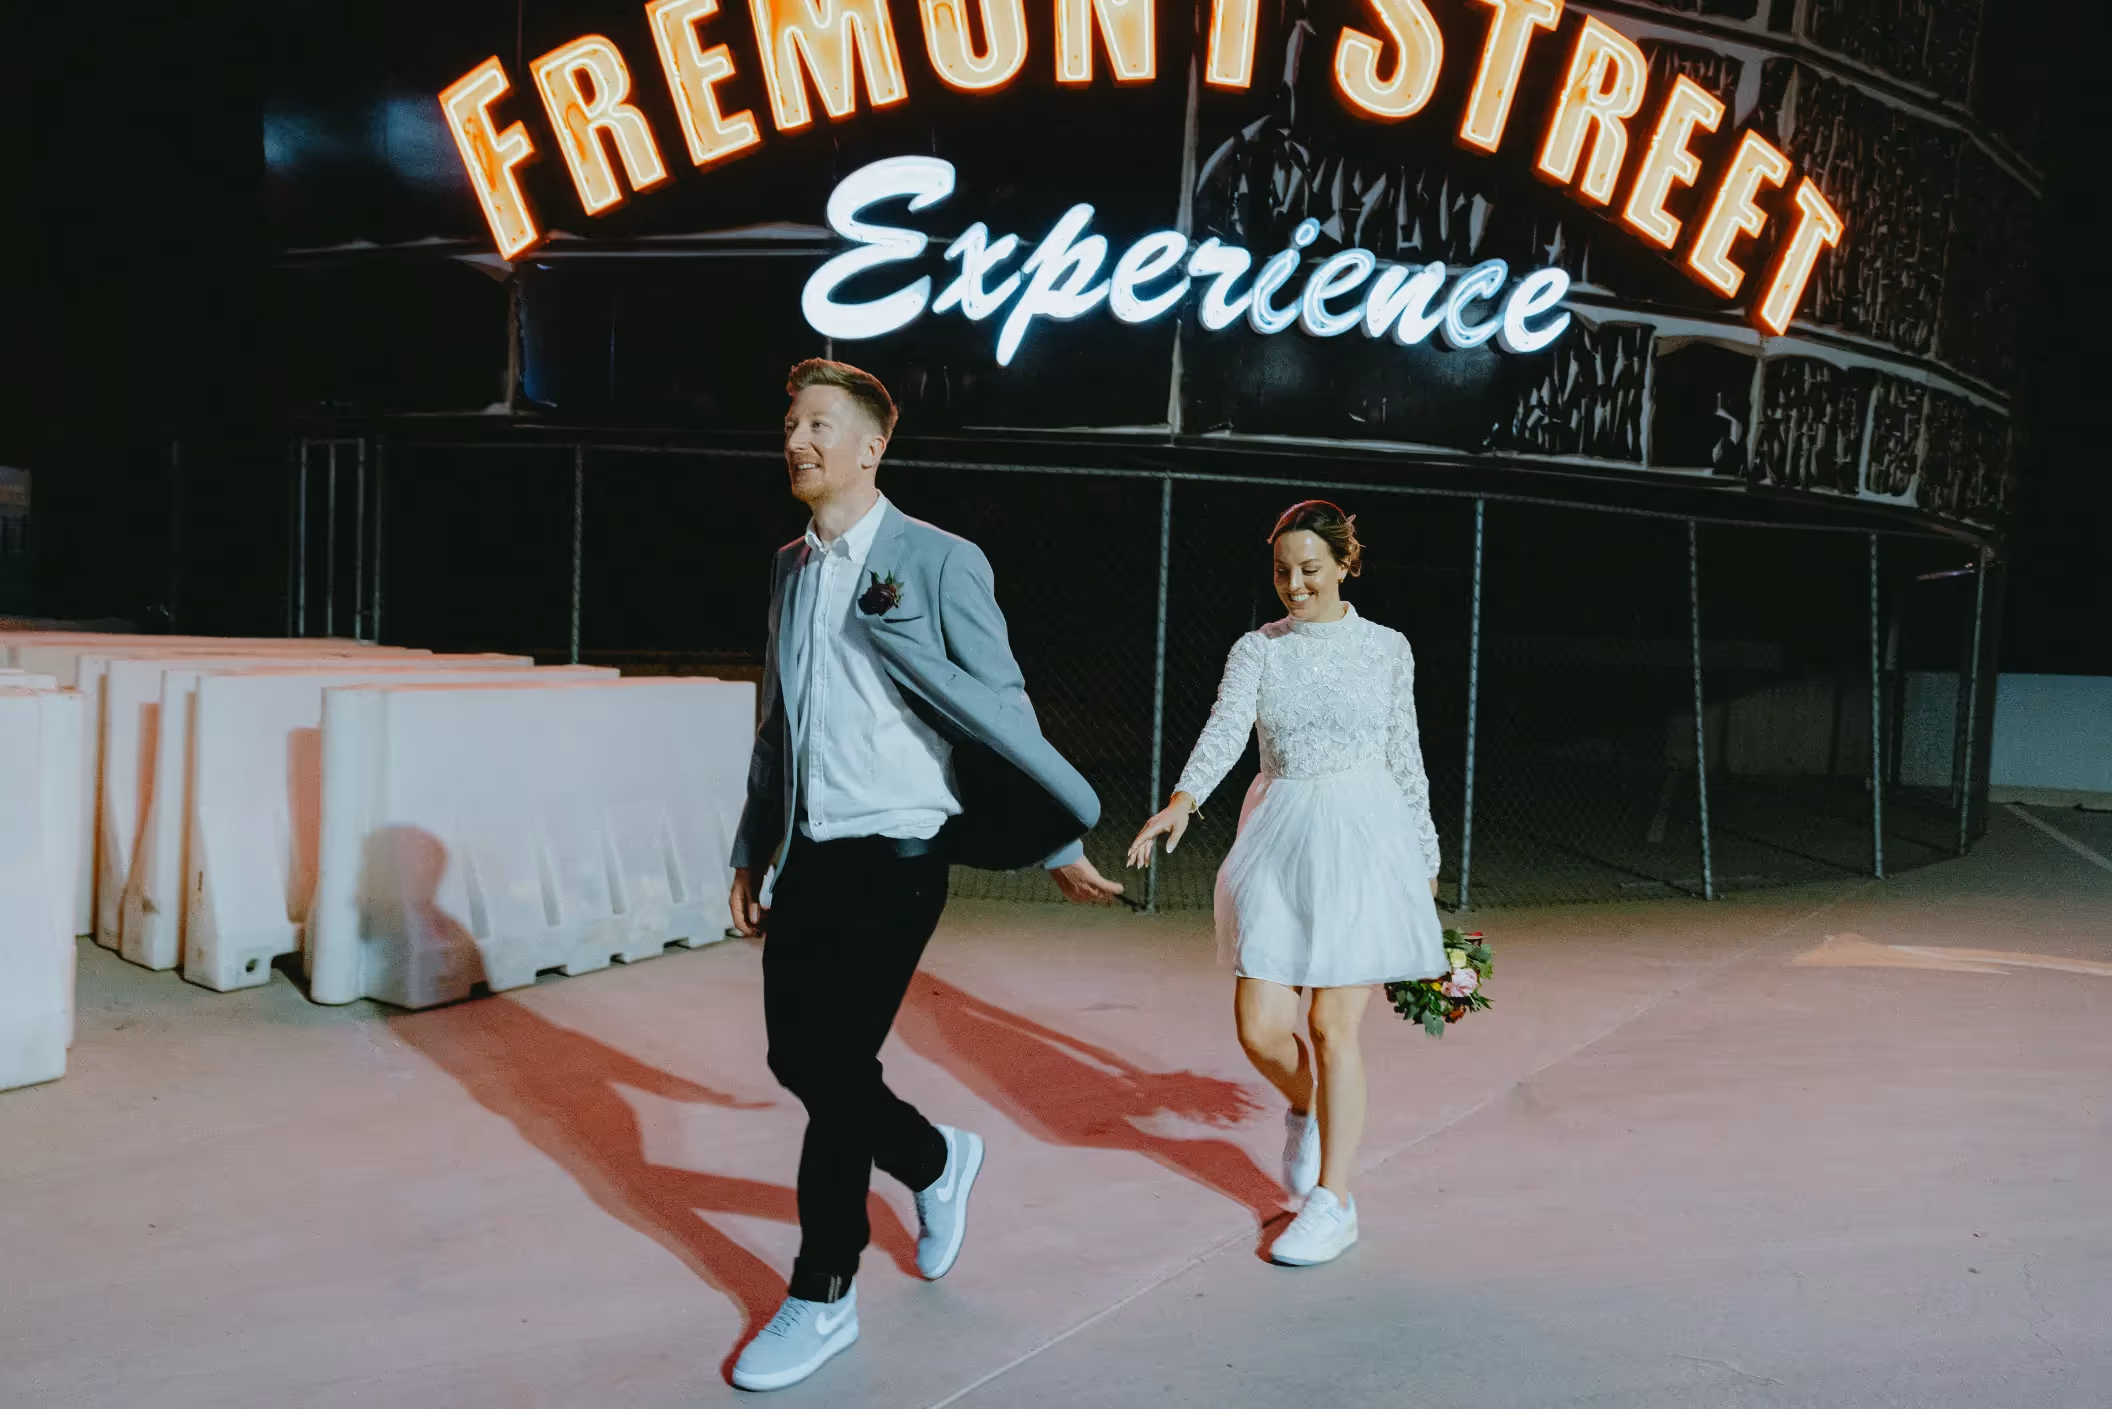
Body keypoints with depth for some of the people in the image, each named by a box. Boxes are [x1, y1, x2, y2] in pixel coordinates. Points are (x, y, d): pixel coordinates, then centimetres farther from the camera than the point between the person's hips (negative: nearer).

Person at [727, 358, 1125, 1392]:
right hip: (806, 854, 7)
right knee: (796, 1058, 9)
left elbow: (1000, 713, -5)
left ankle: (823, 1297, 13)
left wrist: (1058, 842, -3)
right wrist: (751, 851, 19)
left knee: (836, 1064, -5)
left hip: (895, 853, -6)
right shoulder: (791, 567, 12)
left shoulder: (939, 562, -7)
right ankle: (935, 1163, 37)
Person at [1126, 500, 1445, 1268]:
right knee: (1260, 1026, -1)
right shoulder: (1257, 649, 5)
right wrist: (1182, 800, -31)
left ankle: (1333, 1200, 10)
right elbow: (1226, 728, -13)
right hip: (1280, 838, 2)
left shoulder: (1387, 648, 5)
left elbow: (1405, 759, 10)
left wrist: (1425, 860, 12)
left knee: (1333, 1026, -3)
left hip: (1364, 837, -2)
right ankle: (1307, 1107, 34)